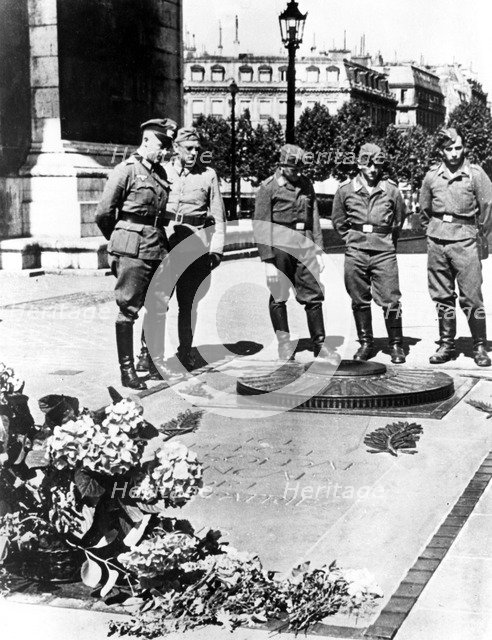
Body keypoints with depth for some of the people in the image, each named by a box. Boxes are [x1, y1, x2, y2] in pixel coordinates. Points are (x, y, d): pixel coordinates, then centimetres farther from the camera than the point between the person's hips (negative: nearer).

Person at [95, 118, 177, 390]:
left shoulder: (160, 173, 15)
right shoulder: (126, 170, -6)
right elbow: (103, 214, -3)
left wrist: (162, 243, 17)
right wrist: (120, 242, 9)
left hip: (157, 250, 7)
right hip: (132, 252, -7)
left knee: (158, 310, 10)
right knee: (128, 309, -2)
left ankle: (156, 365, 21)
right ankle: (127, 371, 3)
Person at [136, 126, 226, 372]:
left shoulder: (208, 175, 7)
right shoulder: (162, 171, 6)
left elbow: (218, 216, 9)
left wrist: (216, 249, 2)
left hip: (195, 245, 1)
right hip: (163, 241, 0)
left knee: (187, 302, 6)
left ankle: (185, 352, 17)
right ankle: (147, 351, 1)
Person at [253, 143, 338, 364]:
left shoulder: (306, 185, 12)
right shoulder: (268, 187, -4)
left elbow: (314, 219, 16)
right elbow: (261, 226, -7)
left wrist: (319, 251, 10)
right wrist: (268, 261, -12)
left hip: (304, 246, 4)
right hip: (279, 245, -4)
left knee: (314, 295, 2)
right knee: (278, 296, 3)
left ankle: (320, 344, 9)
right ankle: (284, 342, 16)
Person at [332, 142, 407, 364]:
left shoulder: (391, 190, 0)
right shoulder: (345, 190, 2)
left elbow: (398, 221, 14)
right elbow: (338, 220, 16)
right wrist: (350, 238, 11)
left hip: (384, 253, -1)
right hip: (355, 254, 2)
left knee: (390, 300, -4)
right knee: (359, 301, 8)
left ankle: (396, 345, 7)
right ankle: (365, 343, 20)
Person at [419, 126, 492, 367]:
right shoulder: (432, 176, 7)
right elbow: (424, 209, 20)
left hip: (464, 241, -3)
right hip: (436, 241, 3)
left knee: (471, 297, -5)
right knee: (442, 297, 8)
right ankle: (446, 344, 17)